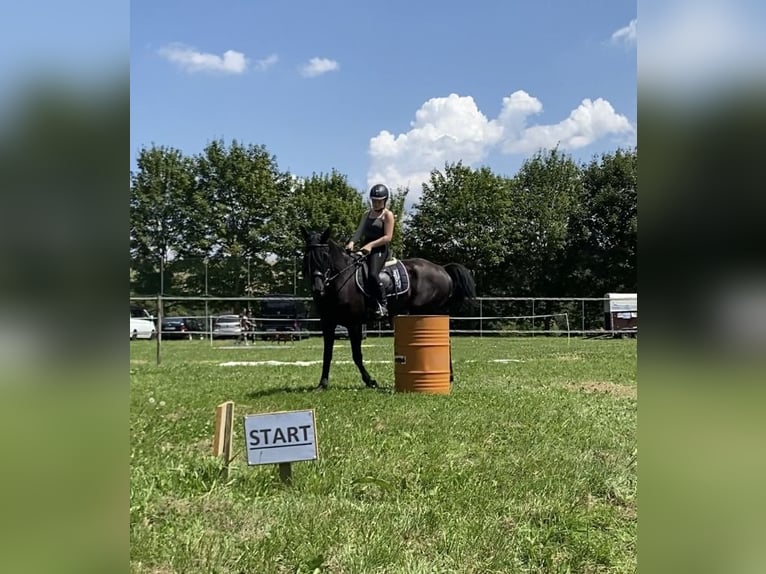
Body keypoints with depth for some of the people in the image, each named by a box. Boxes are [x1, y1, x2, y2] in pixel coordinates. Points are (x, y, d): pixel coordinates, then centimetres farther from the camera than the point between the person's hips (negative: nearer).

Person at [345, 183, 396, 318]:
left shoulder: (388, 215, 1)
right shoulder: (367, 215, 20)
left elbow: (388, 237, -10)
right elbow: (360, 230, 5)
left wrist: (371, 244, -23)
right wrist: (352, 242, -16)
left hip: (380, 250, -8)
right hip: (365, 249, 8)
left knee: (372, 274, -30)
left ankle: (383, 306, -22)